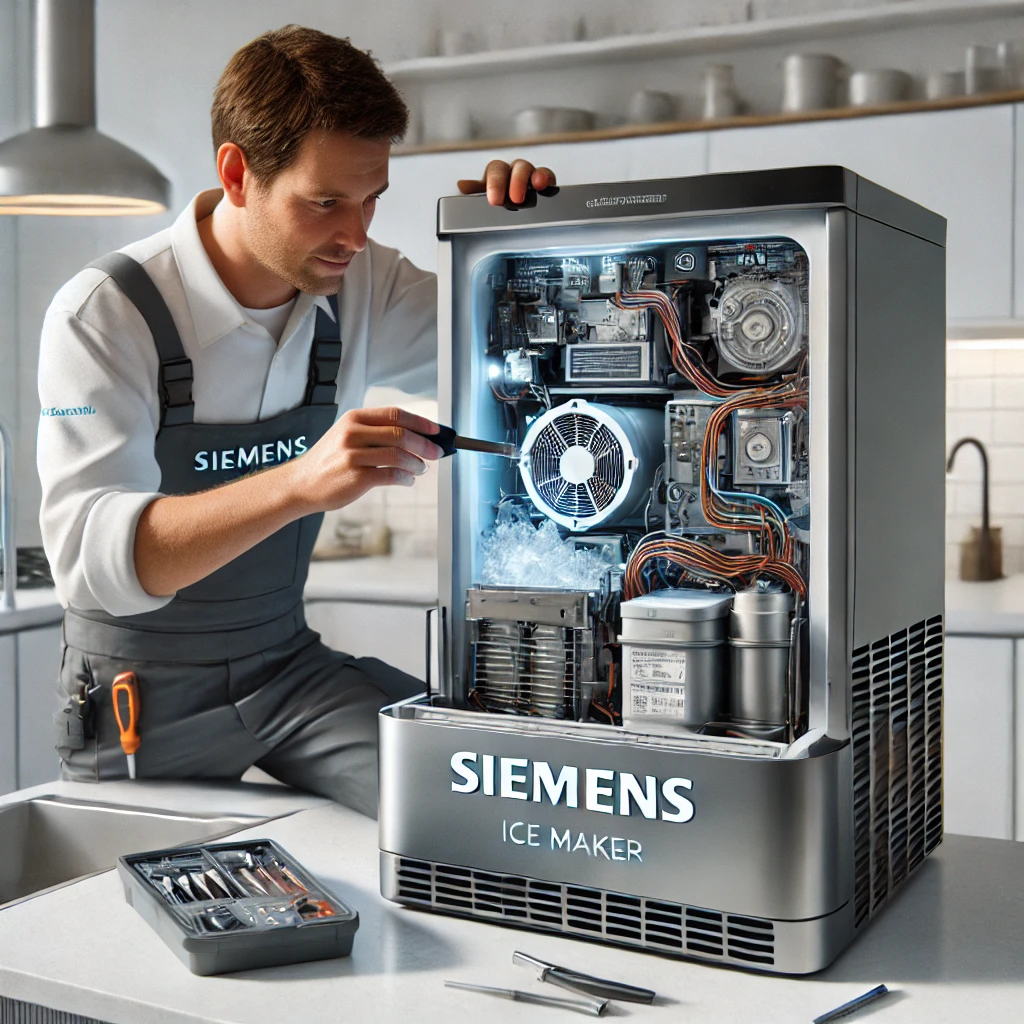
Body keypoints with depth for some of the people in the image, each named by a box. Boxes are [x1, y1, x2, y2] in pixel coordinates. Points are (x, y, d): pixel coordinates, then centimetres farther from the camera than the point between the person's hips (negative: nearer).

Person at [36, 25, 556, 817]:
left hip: (289, 663, 4)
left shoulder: (358, 288, -4)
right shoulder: (107, 314, -19)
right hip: (143, 697, -3)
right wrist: (300, 484, -46)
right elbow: (89, 553, -31)